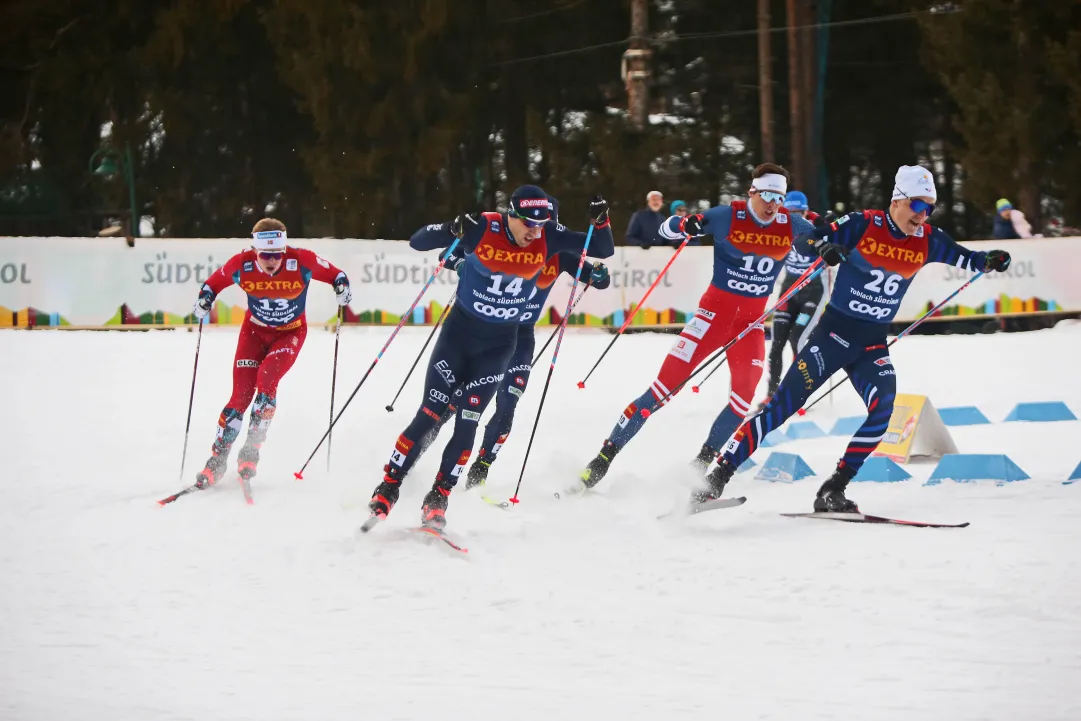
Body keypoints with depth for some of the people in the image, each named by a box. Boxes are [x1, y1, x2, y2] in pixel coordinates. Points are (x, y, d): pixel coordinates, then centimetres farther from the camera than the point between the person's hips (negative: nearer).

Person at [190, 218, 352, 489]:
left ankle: (251, 449, -15)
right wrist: (205, 298, -18)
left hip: (290, 332, -1)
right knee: (241, 395, -7)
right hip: (255, 330, 2)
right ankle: (217, 459, 4)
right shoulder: (241, 264, -21)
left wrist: (342, 286, -28)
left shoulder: (301, 261, -25)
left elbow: (333, 274, -8)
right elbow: (215, 281, 0)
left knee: (266, 379, -26)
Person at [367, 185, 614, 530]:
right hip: (459, 330, -2)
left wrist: (600, 222, -25)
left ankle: (437, 499, 7)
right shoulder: (482, 228, -19)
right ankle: (387, 489, 5)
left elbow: (603, 251, -5)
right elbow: (417, 242, -18)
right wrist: (451, 230, -37)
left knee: (466, 424, -5)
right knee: (428, 415, -6)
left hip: (499, 343, 2)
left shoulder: (548, 237, -11)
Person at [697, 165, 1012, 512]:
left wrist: (989, 260, -7)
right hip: (834, 332, -4)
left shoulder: (927, 241, 2)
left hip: (873, 345, 4)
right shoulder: (864, 225, -11)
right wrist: (826, 246, -37)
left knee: (883, 407, -20)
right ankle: (718, 475, -7)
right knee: (784, 404, -11)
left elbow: (964, 258, 13)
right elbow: (811, 237, -15)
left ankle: (833, 491, -10)